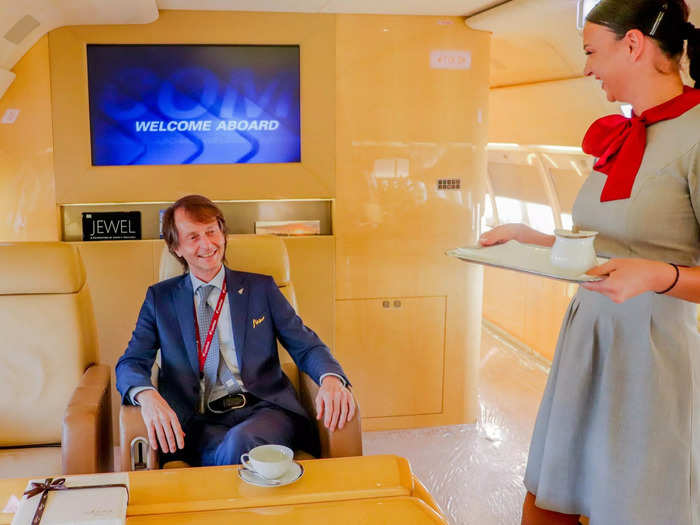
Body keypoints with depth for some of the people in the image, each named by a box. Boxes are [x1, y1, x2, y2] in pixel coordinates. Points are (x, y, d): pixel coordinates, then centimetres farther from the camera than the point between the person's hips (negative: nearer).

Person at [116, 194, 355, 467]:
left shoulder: (261, 288, 15)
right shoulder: (160, 298, 16)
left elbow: (306, 347, 10)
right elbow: (131, 362, 7)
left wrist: (331, 379, -14)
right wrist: (148, 396, -19)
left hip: (265, 409, 1)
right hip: (199, 422, 0)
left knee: (240, 443, -35)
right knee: (231, 455, -35)